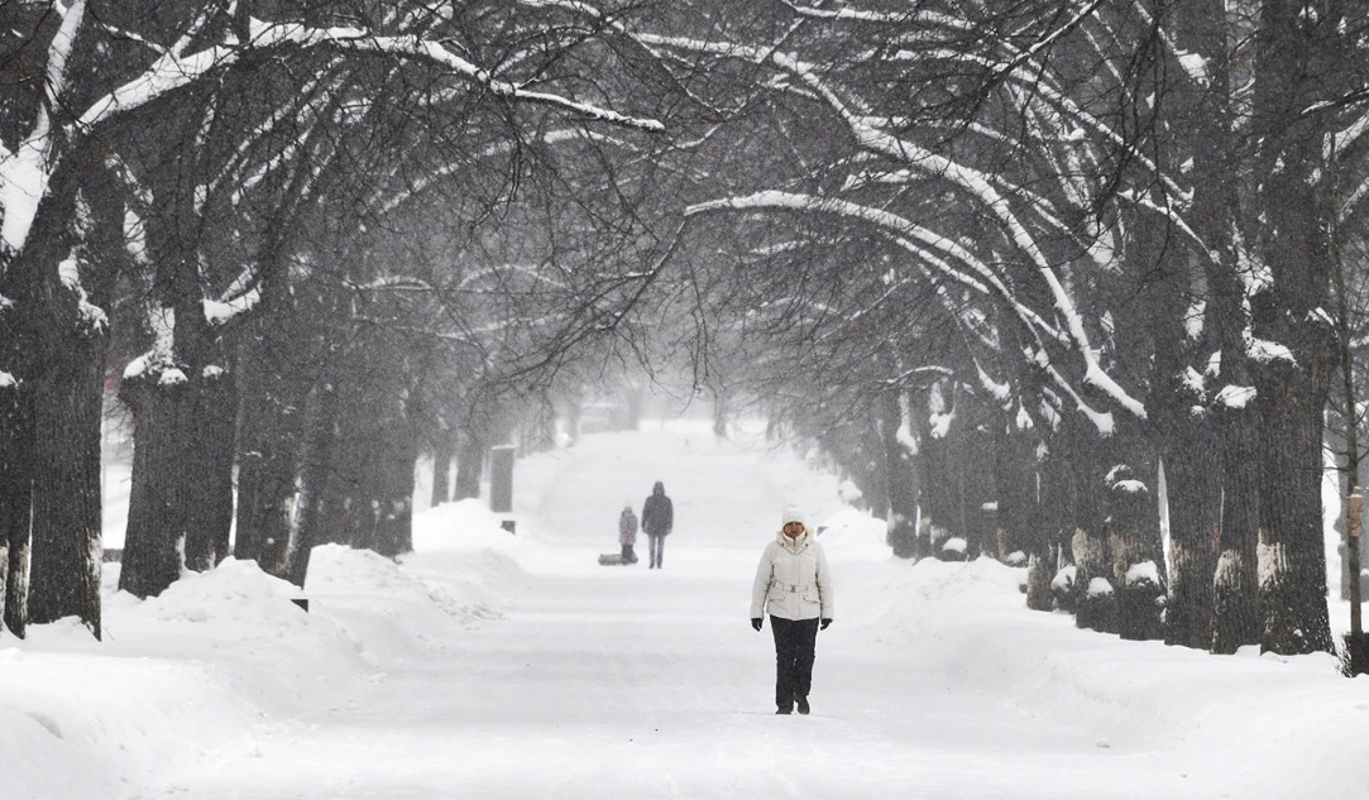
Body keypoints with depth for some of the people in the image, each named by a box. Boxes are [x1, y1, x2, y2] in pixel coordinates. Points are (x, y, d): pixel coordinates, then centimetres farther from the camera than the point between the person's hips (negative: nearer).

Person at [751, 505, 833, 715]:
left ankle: (801, 693, 26)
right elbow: (761, 582, 5)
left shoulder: (814, 548, 2)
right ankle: (784, 702, 6)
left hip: (809, 612, 1)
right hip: (781, 612, -1)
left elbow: (825, 582, 9)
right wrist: (756, 611, 3)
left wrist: (827, 612, 7)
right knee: (784, 658, -2)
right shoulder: (773, 549, -1)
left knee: (806, 656, 1)